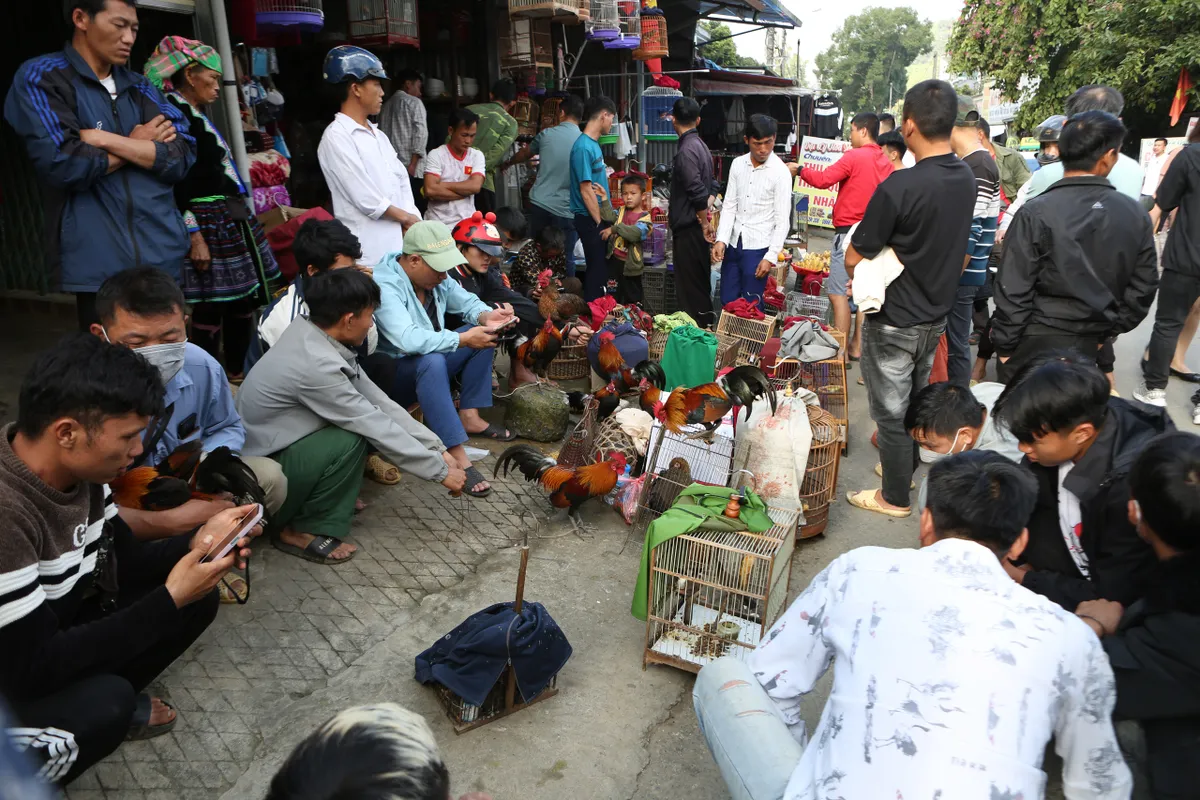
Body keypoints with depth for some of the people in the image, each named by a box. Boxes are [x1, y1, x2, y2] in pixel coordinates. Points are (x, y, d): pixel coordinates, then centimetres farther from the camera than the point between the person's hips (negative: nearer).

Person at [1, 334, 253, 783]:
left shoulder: (78, 469, -11)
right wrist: (169, 600, -26)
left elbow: (120, 566, 2)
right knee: (105, 703, -32)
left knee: (198, 598, -6)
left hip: (50, 636, 7)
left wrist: (197, 544, -16)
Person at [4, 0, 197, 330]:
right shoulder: (40, 78, 0)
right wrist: (139, 146, -1)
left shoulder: (139, 86, 15)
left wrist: (106, 139, -10)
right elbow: (61, 163, -14)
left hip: (164, 256, 5)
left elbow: (183, 155, 1)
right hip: (99, 265, -4)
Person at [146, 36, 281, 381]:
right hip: (209, 224, -10)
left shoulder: (197, 114, 18)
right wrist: (194, 235, -21)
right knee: (211, 310, -3)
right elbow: (175, 182, -18)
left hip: (232, 220, 10)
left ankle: (237, 374, 25)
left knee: (242, 302, 13)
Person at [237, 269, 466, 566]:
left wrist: (437, 449, -5)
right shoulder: (316, 364, -31)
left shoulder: (313, 334, -4)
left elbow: (377, 400, -3)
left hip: (274, 442, 9)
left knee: (366, 414, -1)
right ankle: (303, 530, -8)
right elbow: (378, 429, -25)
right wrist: (442, 471, -16)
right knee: (353, 439, -27)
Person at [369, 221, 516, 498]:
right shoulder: (384, 286, -28)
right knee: (432, 361, -39)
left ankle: (469, 417, -4)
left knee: (483, 332, -1)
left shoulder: (433, 275, -2)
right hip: (391, 375, -9)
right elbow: (408, 340, -41)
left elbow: (466, 302, 2)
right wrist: (463, 339, -34)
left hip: (430, 363, 9)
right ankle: (457, 457, -39)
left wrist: (487, 316, -21)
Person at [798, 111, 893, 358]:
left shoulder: (854, 157, -11)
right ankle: (857, 347, 18)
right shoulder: (886, 162, 10)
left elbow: (823, 179, -11)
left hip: (848, 232, -8)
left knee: (838, 294, -5)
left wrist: (800, 170, 3)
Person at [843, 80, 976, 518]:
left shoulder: (900, 186, -25)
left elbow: (855, 258, -19)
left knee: (891, 411, 6)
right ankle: (907, 469, 41)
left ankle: (895, 497, 20)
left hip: (894, 322, -7)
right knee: (914, 399, 23)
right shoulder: (966, 180, 0)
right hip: (936, 314, 8)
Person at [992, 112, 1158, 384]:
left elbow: (1013, 290, -15)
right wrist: (1106, 333, 14)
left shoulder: (1036, 213, -15)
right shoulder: (1136, 215, -1)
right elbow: (1143, 288, 4)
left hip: (1033, 342, -4)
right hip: (1088, 346, 4)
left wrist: (1003, 343, -5)